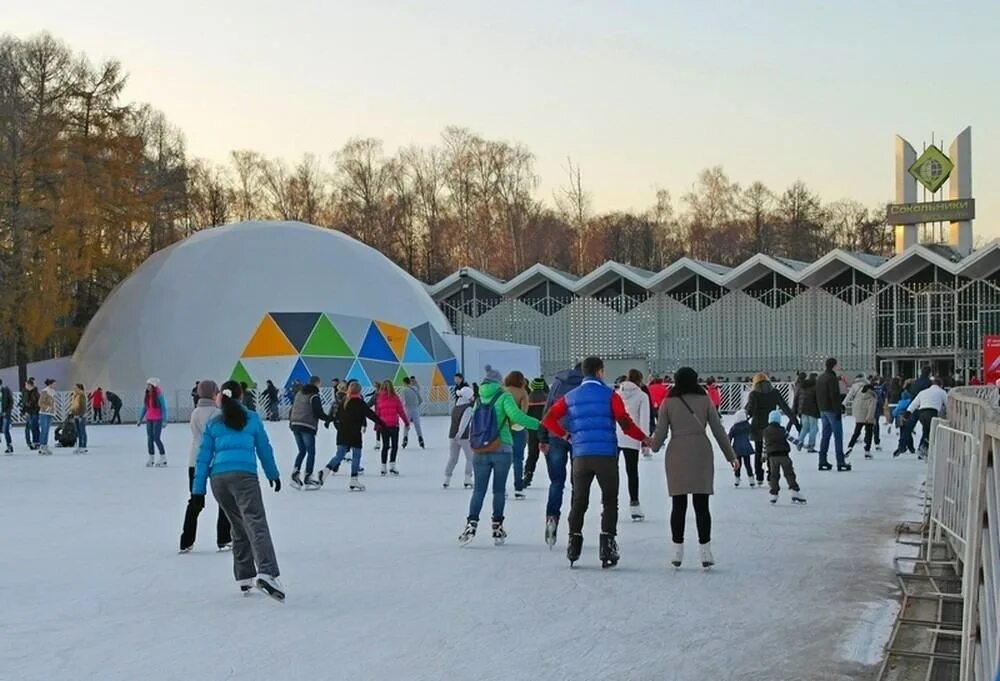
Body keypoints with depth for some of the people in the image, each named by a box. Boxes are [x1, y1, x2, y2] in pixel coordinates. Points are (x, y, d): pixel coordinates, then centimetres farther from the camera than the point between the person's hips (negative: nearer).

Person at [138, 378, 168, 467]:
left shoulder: (159, 395, -13)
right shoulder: (146, 396, 5)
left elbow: (164, 408, -13)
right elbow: (144, 408, 14)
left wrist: (164, 421, -18)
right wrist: (140, 419, 14)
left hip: (157, 420, -6)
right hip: (149, 419, 6)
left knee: (156, 438, -9)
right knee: (150, 438, 6)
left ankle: (163, 458, 2)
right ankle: (151, 459, 13)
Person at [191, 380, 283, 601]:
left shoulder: (213, 424, 19)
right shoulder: (252, 419, 14)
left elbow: (204, 457, 14)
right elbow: (264, 449, 19)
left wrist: (198, 489, 14)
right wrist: (273, 474, 33)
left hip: (218, 478, 4)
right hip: (244, 475, -4)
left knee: (239, 528, 18)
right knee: (256, 524, -16)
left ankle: (244, 577, 20)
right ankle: (266, 573, -35)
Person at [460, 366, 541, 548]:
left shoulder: (479, 399, 8)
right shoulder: (503, 397, -5)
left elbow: (474, 424, 10)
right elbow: (516, 416, -19)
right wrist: (540, 425, -18)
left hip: (480, 451, 3)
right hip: (502, 450, -3)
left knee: (478, 489, 6)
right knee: (499, 489, 7)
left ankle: (472, 523, -9)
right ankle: (497, 528, 11)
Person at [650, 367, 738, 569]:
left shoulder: (668, 402, 3)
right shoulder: (704, 400, 4)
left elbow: (661, 433, 2)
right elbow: (718, 431, 6)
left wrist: (653, 446, 23)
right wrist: (731, 456, 13)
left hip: (677, 454, 0)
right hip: (701, 453, 0)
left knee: (678, 505, 6)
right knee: (701, 504, 3)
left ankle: (677, 553, 8)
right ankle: (705, 553, 2)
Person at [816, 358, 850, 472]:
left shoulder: (820, 378, 13)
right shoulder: (832, 378, -15)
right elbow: (835, 396, -19)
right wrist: (838, 411, -17)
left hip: (823, 410, 9)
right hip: (832, 410, -9)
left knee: (825, 435, 11)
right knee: (838, 436, -5)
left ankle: (822, 461, 10)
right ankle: (840, 462, -7)